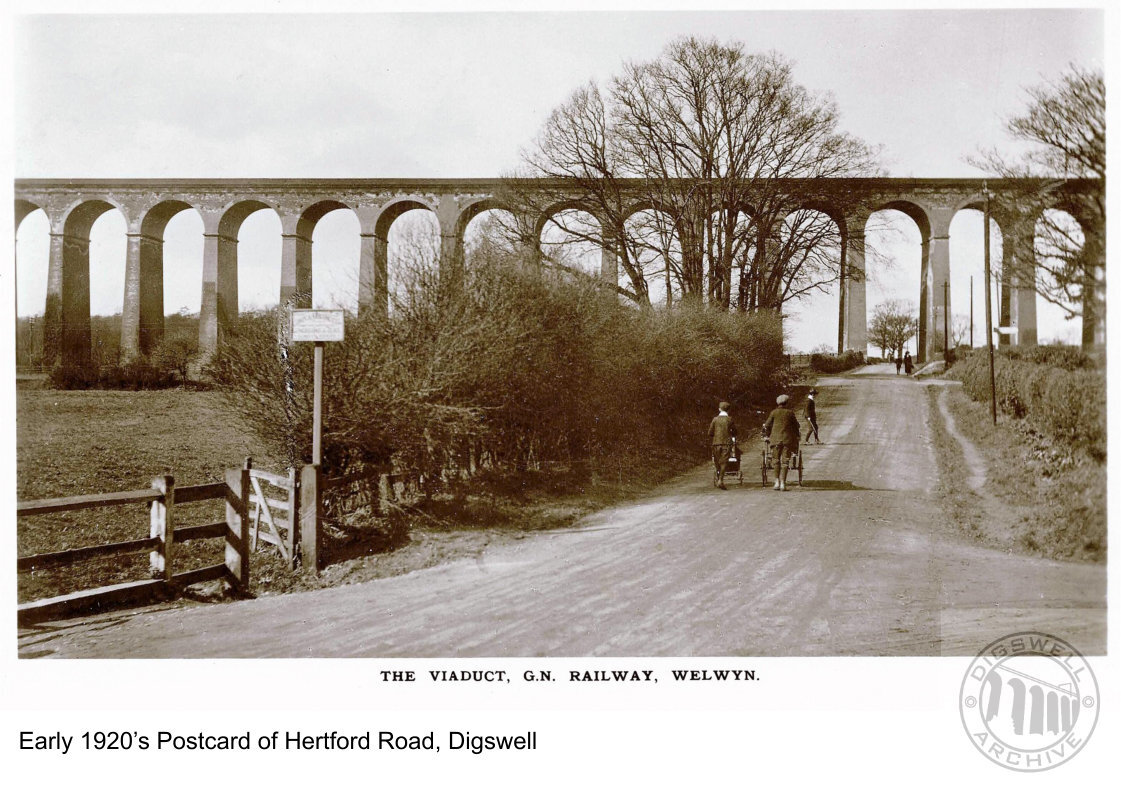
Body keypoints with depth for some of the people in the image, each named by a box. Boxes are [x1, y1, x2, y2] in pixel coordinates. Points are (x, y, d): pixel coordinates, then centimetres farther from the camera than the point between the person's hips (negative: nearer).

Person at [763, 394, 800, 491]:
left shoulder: (774, 413, 2)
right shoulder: (790, 413, 2)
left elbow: (767, 425, 7)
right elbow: (797, 426, 11)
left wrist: (767, 436, 22)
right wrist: (797, 436, 28)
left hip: (776, 439, 1)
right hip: (788, 439, -1)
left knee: (776, 461, 10)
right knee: (785, 461, 1)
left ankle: (777, 482, 5)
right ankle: (783, 483, -5)